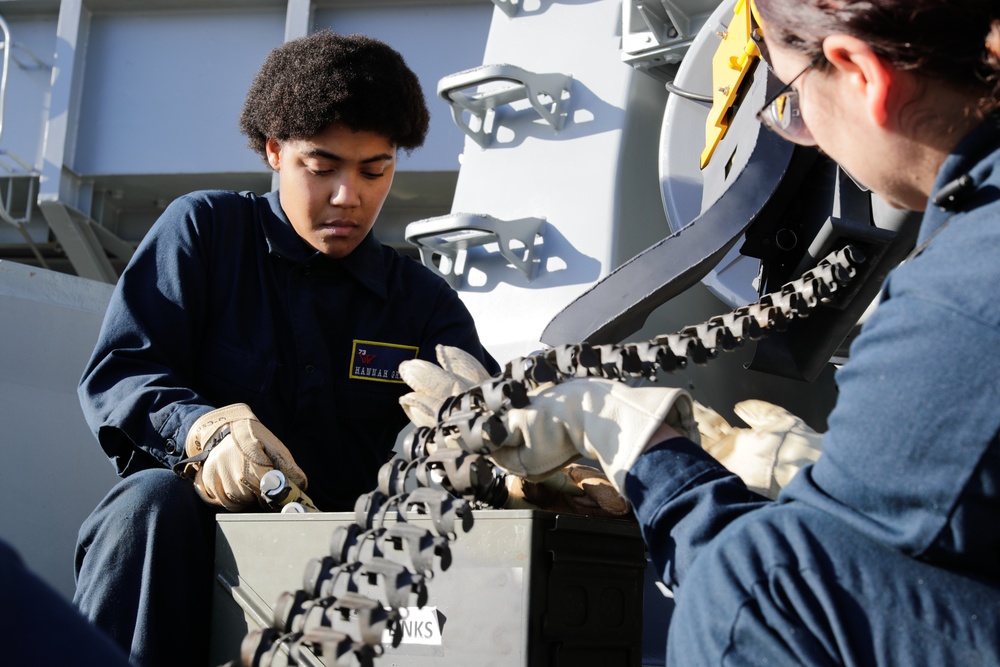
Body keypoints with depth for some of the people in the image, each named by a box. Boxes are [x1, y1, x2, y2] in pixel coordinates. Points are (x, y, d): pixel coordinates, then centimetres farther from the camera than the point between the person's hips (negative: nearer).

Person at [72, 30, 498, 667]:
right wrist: (205, 429, -24)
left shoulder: (424, 302, 14)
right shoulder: (205, 230, 7)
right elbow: (115, 373, -1)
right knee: (154, 499, -36)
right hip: (204, 526, -1)